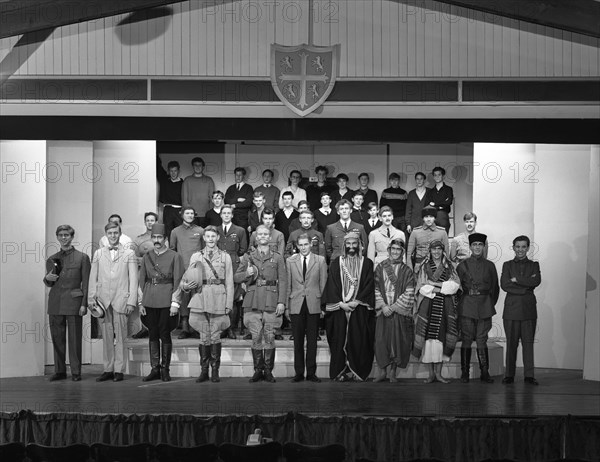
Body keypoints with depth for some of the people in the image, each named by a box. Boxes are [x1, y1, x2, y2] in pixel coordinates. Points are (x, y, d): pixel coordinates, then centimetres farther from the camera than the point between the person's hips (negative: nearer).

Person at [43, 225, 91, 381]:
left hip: (73, 302, -4)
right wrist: (47, 278, -3)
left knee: (74, 338, -3)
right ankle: (59, 371, 13)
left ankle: (76, 372, 2)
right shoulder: (52, 259, 14)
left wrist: (84, 304, -7)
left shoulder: (82, 257, 2)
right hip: (55, 302, 4)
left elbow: (86, 283, 0)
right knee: (57, 338, 5)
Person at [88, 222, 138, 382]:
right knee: (106, 336, 3)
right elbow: (93, 278, 13)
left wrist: (131, 301, -6)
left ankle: (119, 370, 2)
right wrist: (91, 298, 3)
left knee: (120, 336, -2)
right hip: (102, 300, 2)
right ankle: (108, 369, 9)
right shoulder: (98, 254, 14)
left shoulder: (129, 254, 6)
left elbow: (133, 279, 2)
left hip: (120, 300, -2)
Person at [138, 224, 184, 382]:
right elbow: (141, 280, 11)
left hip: (166, 301, -3)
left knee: (165, 334, 1)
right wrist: (141, 303, 4)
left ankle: (165, 369, 9)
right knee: (153, 334, 6)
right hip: (150, 300, 3)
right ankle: (154, 369, 12)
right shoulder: (146, 256, 9)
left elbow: (178, 281, -3)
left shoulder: (174, 256, -1)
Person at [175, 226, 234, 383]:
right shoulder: (195, 257, 11)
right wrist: (186, 285, -9)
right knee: (204, 336, 2)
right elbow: (187, 280, 15)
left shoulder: (225, 257, 7)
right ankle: (204, 370, 9)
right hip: (200, 299, 1)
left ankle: (215, 370, 7)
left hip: (218, 300, -1)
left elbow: (229, 283, 5)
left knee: (215, 336, -1)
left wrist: (229, 304, -1)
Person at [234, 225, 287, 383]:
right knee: (256, 337, -1)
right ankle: (258, 370, 7)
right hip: (253, 301, 1)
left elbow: (283, 281, 5)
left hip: (271, 302, -1)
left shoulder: (277, 257, 10)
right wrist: (247, 273, -9)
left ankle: (268, 371, 6)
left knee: (269, 337, -1)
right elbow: (236, 277, 13)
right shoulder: (248, 257, 12)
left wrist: (281, 302, -5)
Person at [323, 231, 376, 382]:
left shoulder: (366, 263, 6)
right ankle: (340, 371, 5)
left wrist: (356, 302, -10)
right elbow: (332, 285, 1)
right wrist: (341, 303, -10)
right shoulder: (336, 263, 6)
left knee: (359, 340, -2)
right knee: (340, 340, -1)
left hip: (359, 308, 0)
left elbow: (369, 285, 0)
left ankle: (358, 371, 6)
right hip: (339, 308, 0)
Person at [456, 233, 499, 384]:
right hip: (467, 306, -1)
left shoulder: (489, 266, 10)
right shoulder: (463, 265, 7)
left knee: (482, 340, 0)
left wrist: (491, 304, 10)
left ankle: (485, 373, 4)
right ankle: (464, 373, 3)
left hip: (484, 307, 1)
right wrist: (460, 302, 5)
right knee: (466, 340, -2)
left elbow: (495, 287, 15)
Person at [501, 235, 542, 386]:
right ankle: (509, 375, 5)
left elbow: (537, 281, -8)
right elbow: (504, 285, -5)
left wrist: (516, 279, -9)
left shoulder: (534, 265, 12)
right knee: (511, 343, 0)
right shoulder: (507, 265, 10)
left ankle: (529, 375, 3)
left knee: (528, 342, 0)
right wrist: (526, 286, -8)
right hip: (512, 309, -1)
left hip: (529, 309, 1)